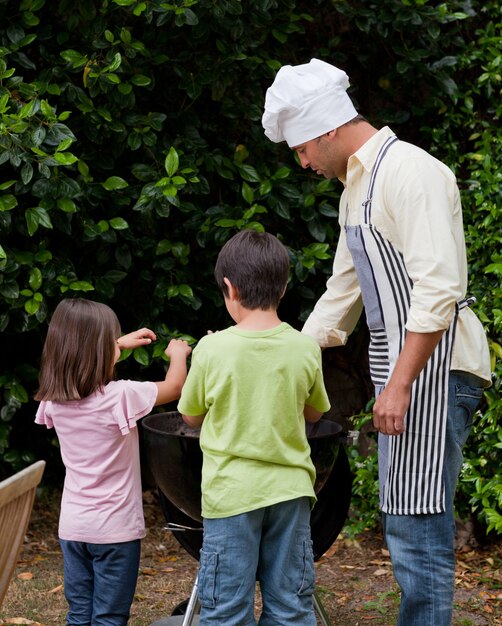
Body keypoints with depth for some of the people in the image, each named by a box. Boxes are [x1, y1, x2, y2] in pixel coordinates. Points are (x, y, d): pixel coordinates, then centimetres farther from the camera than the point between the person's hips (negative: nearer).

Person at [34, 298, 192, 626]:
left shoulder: (54, 399, -1)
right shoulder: (120, 397, -19)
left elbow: (80, 363, 22)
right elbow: (175, 387, -4)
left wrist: (121, 343, 27)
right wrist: (178, 353, 16)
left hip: (72, 527, 6)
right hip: (115, 529, -5)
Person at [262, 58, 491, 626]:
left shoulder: (410, 171, -13)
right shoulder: (355, 185, 19)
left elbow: (438, 289, -22)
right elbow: (340, 299, 27)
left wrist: (400, 383, -23)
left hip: (434, 367, -10)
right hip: (403, 369, 10)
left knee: (417, 526, -9)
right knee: (405, 524, 12)